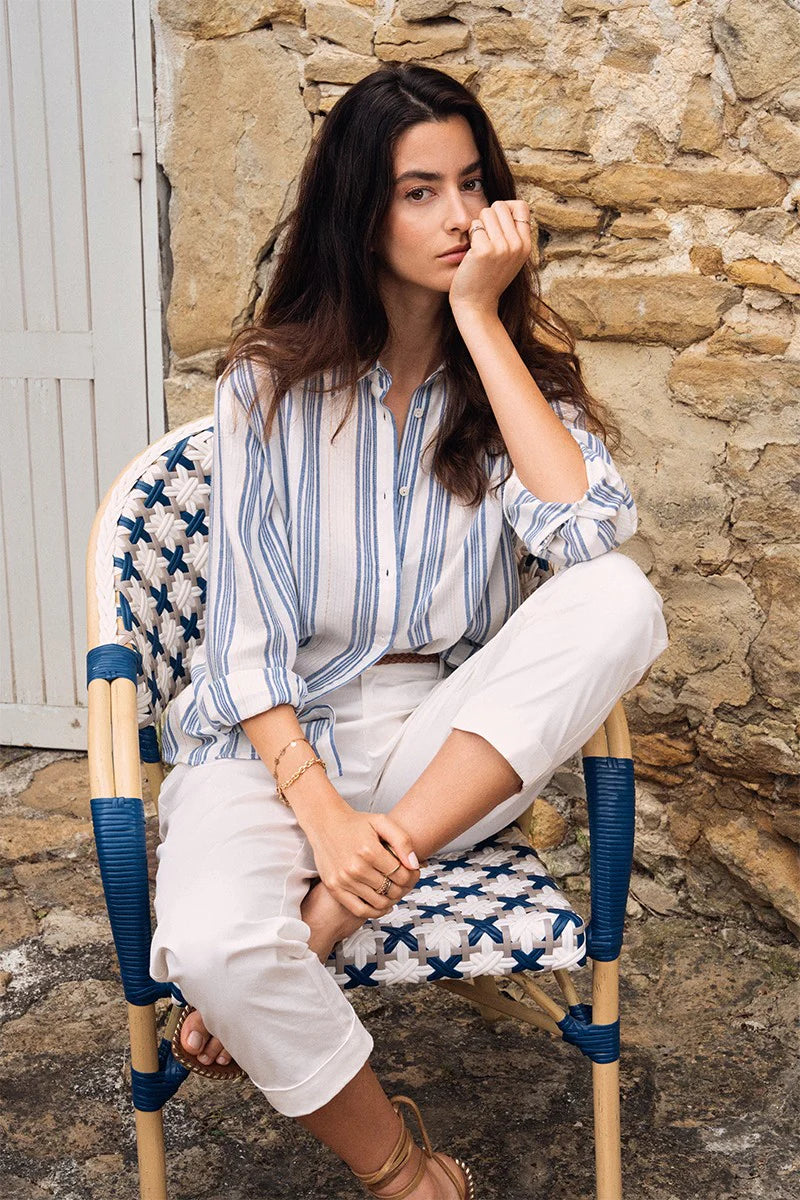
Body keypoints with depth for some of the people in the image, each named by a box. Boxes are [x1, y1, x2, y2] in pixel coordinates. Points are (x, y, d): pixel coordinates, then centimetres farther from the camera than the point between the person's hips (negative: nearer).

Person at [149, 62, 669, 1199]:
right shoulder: (272, 383, -2)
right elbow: (245, 634, -6)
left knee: (620, 600, -26)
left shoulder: (514, 368, 4)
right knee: (211, 942, -34)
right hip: (275, 734, -2)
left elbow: (595, 532, -17)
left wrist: (480, 319, -15)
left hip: (445, 740, 2)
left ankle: (327, 917, -24)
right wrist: (321, 808, -20)